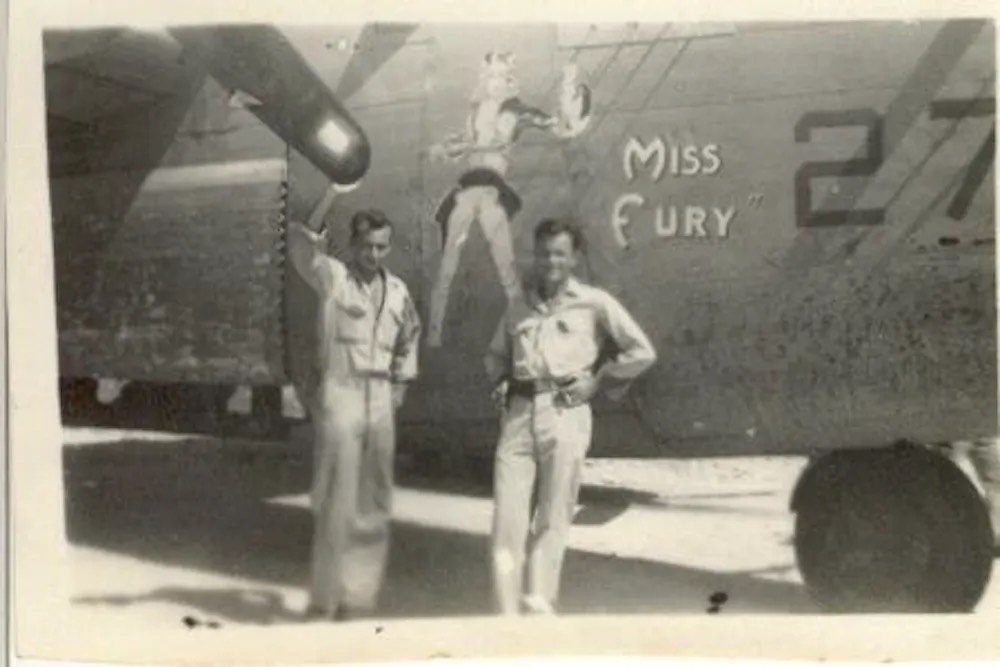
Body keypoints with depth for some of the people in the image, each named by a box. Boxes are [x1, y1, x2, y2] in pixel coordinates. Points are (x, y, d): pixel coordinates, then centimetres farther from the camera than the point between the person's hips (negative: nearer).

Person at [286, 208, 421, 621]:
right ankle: (324, 600, 2)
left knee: (374, 502, 8)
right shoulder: (332, 277, -2)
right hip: (340, 393, -5)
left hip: (381, 399, 5)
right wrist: (309, 238, -42)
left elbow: (410, 335, 28)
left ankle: (359, 596, 18)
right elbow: (297, 243, -20)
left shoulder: (398, 291, 11)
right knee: (337, 500, -7)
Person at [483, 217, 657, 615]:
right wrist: (500, 383, 14)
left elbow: (642, 352, 4)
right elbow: (496, 354, 32)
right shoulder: (520, 305, 17)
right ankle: (508, 613, -1)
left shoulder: (594, 303, 5)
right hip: (518, 413, 3)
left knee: (553, 518, -3)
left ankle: (539, 600, 0)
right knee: (508, 515, -4)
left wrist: (598, 381, 1)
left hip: (565, 412, -3)